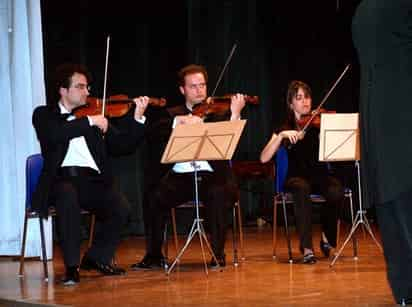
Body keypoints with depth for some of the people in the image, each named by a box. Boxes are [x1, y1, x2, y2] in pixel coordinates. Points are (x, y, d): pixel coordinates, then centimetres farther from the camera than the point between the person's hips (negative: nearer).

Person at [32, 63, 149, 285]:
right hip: (62, 178, -3)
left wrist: (137, 119, -1)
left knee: (120, 206, -23)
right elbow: (53, 135, -14)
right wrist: (89, 122, -14)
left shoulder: (97, 115, 19)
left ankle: (97, 257, 2)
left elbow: (122, 146, 13)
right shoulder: (44, 115, 10)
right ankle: (72, 266, -24)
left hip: (93, 179, 3)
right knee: (68, 198, -37)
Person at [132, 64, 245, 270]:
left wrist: (235, 114, -19)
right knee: (155, 197, -25)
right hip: (181, 176, 2)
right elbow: (156, 134, -3)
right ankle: (154, 256, -10)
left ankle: (218, 253, -20)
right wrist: (180, 120, -16)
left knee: (218, 195, -34)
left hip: (212, 175, -1)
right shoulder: (174, 114, 16)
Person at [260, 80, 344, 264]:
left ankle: (327, 237, -4)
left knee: (336, 192, -32)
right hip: (297, 178, -1)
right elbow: (264, 158, -7)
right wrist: (282, 135, -17)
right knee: (303, 189, -37)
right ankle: (306, 248, -36)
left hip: (320, 175, 1)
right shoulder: (284, 128, 7)